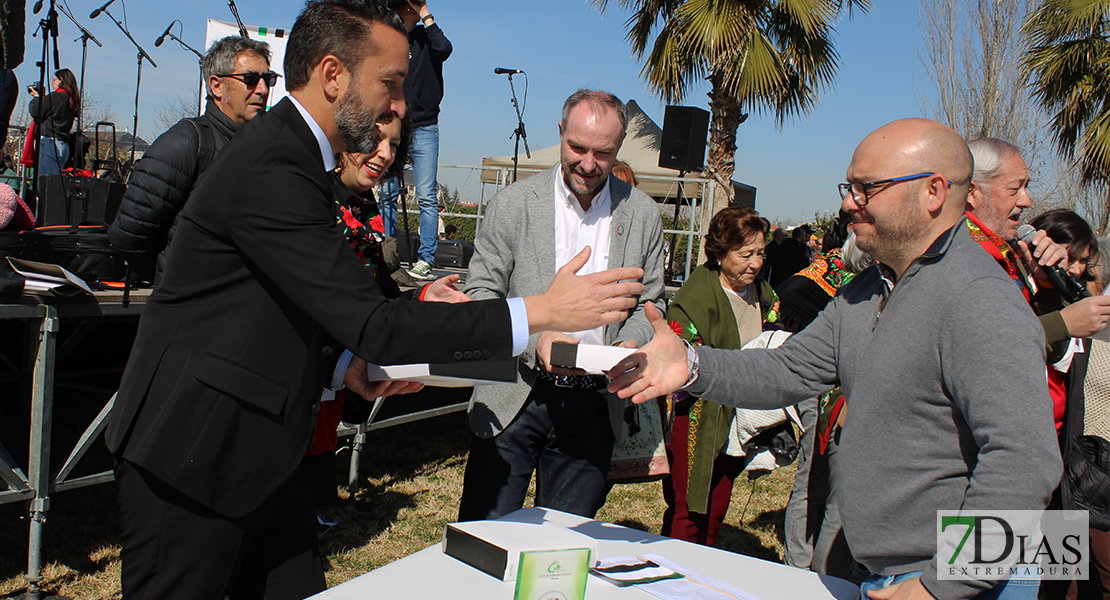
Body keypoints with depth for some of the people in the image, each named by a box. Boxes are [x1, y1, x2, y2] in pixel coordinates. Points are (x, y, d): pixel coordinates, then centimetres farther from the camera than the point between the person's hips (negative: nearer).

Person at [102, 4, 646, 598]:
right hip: (190, 461, -9)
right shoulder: (270, 167, -22)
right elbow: (369, 322, -27)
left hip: (253, 457, 9)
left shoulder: (287, 153, 11)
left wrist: (346, 367, 0)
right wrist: (539, 312, -25)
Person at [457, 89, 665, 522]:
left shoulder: (643, 215, 6)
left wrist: (630, 344, -10)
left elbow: (650, 302, 12)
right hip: (514, 398, -2)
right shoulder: (512, 203, -2)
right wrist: (535, 339, -17)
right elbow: (480, 295, -1)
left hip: (593, 404, 2)